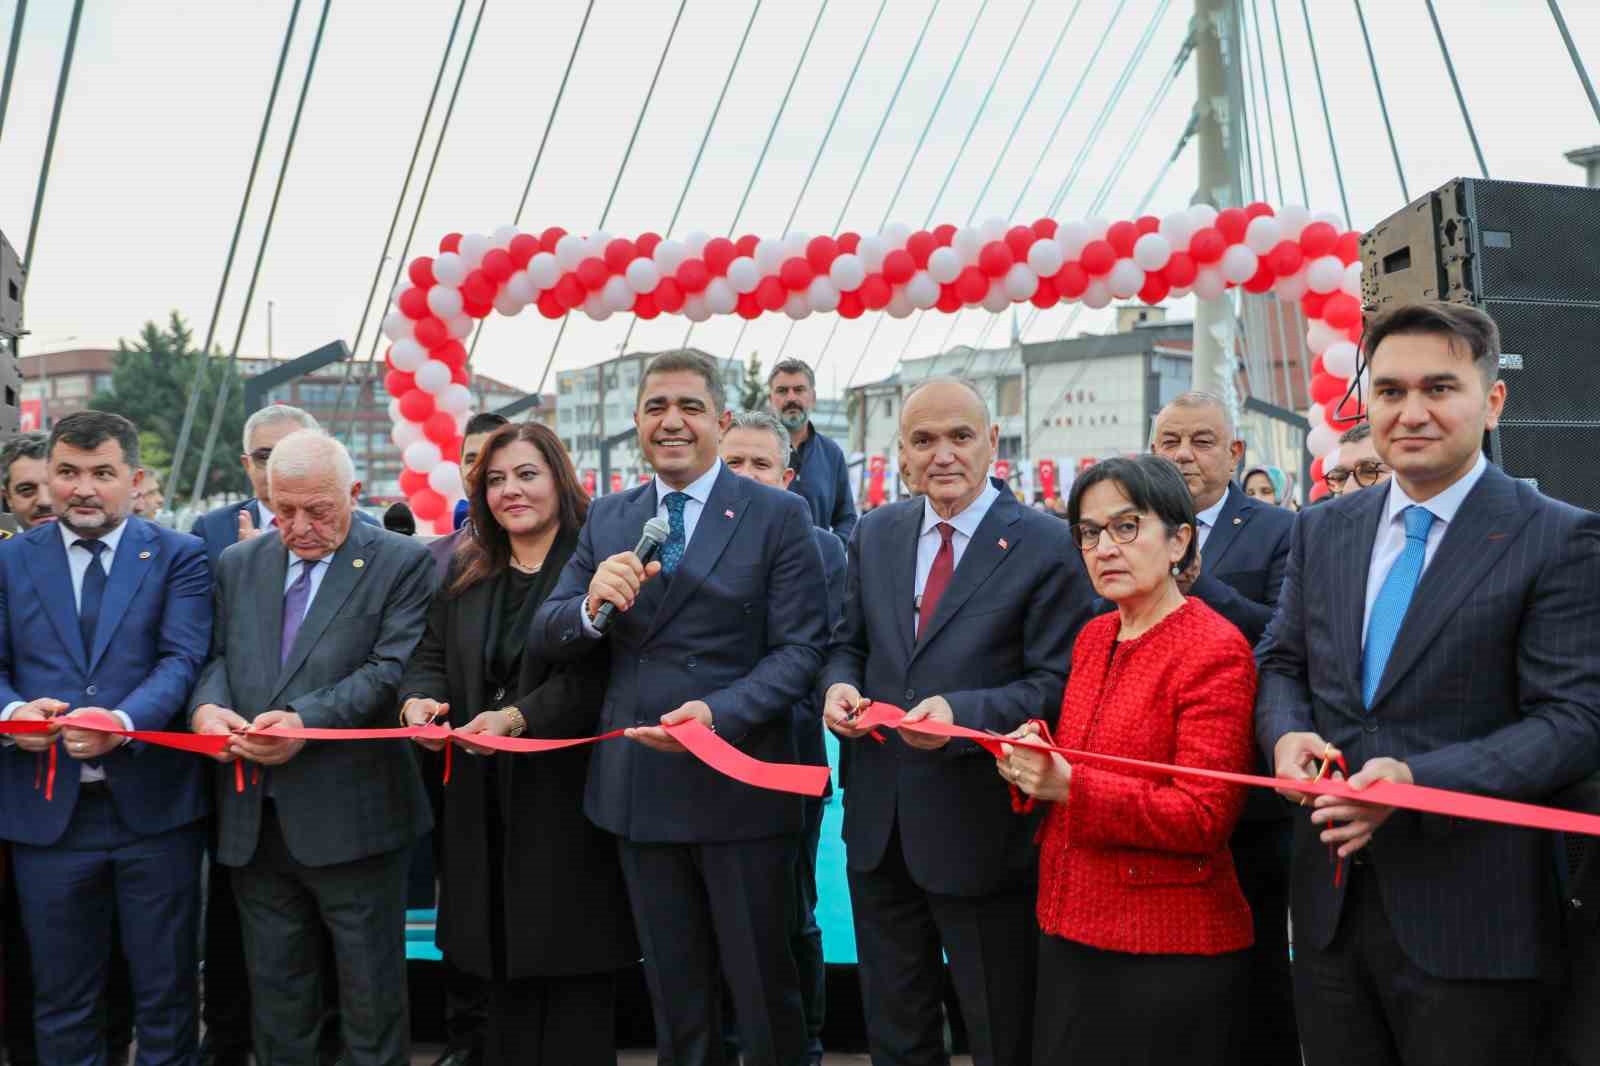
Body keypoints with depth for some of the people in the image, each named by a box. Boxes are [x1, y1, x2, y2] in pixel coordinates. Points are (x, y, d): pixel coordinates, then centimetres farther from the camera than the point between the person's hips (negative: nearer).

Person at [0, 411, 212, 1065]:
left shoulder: (179, 557, 2)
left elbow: (182, 659, -9)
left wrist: (124, 722, -27)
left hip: (153, 806, -2)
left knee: (167, 992, 9)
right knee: (61, 998, 14)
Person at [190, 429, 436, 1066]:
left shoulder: (402, 564, -4)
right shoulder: (238, 565, 13)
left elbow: (393, 668, -12)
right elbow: (215, 655, 10)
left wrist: (309, 720, -24)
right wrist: (208, 705, -12)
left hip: (351, 815, -4)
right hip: (252, 816, 5)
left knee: (371, 993, 7)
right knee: (274, 990, 16)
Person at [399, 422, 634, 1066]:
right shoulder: (464, 572, 14)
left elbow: (599, 672, -16)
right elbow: (432, 657, 14)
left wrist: (518, 716, -26)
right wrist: (418, 699, -8)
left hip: (567, 797, -5)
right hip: (486, 802, 6)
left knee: (574, 980, 1)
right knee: (505, 980, 12)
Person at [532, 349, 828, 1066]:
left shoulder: (779, 516, -5)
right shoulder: (607, 518, 7)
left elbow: (800, 649, -11)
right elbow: (544, 639, 3)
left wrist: (720, 712, -27)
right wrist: (592, 604, -19)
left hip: (739, 786, -4)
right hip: (638, 786, 4)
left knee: (763, 987, 11)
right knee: (675, 994, 19)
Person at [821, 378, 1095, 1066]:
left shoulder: (1047, 547, -10)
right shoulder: (875, 534, 7)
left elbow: (1058, 683, -14)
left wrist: (962, 713, -27)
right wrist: (838, 686, -9)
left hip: (981, 828, -5)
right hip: (878, 823, 5)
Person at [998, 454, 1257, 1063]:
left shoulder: (1215, 651, -14)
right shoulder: (1093, 637, 7)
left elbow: (1203, 818, -18)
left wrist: (1069, 785, -26)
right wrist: (1032, 760, -7)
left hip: (1167, 950, -7)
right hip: (1068, 930, 7)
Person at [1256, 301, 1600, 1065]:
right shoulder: (1323, 529, 9)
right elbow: (1280, 660, 14)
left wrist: (1419, 779, -25)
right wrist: (1286, 734, -9)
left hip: (1467, 919, -4)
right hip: (1329, 902, 5)